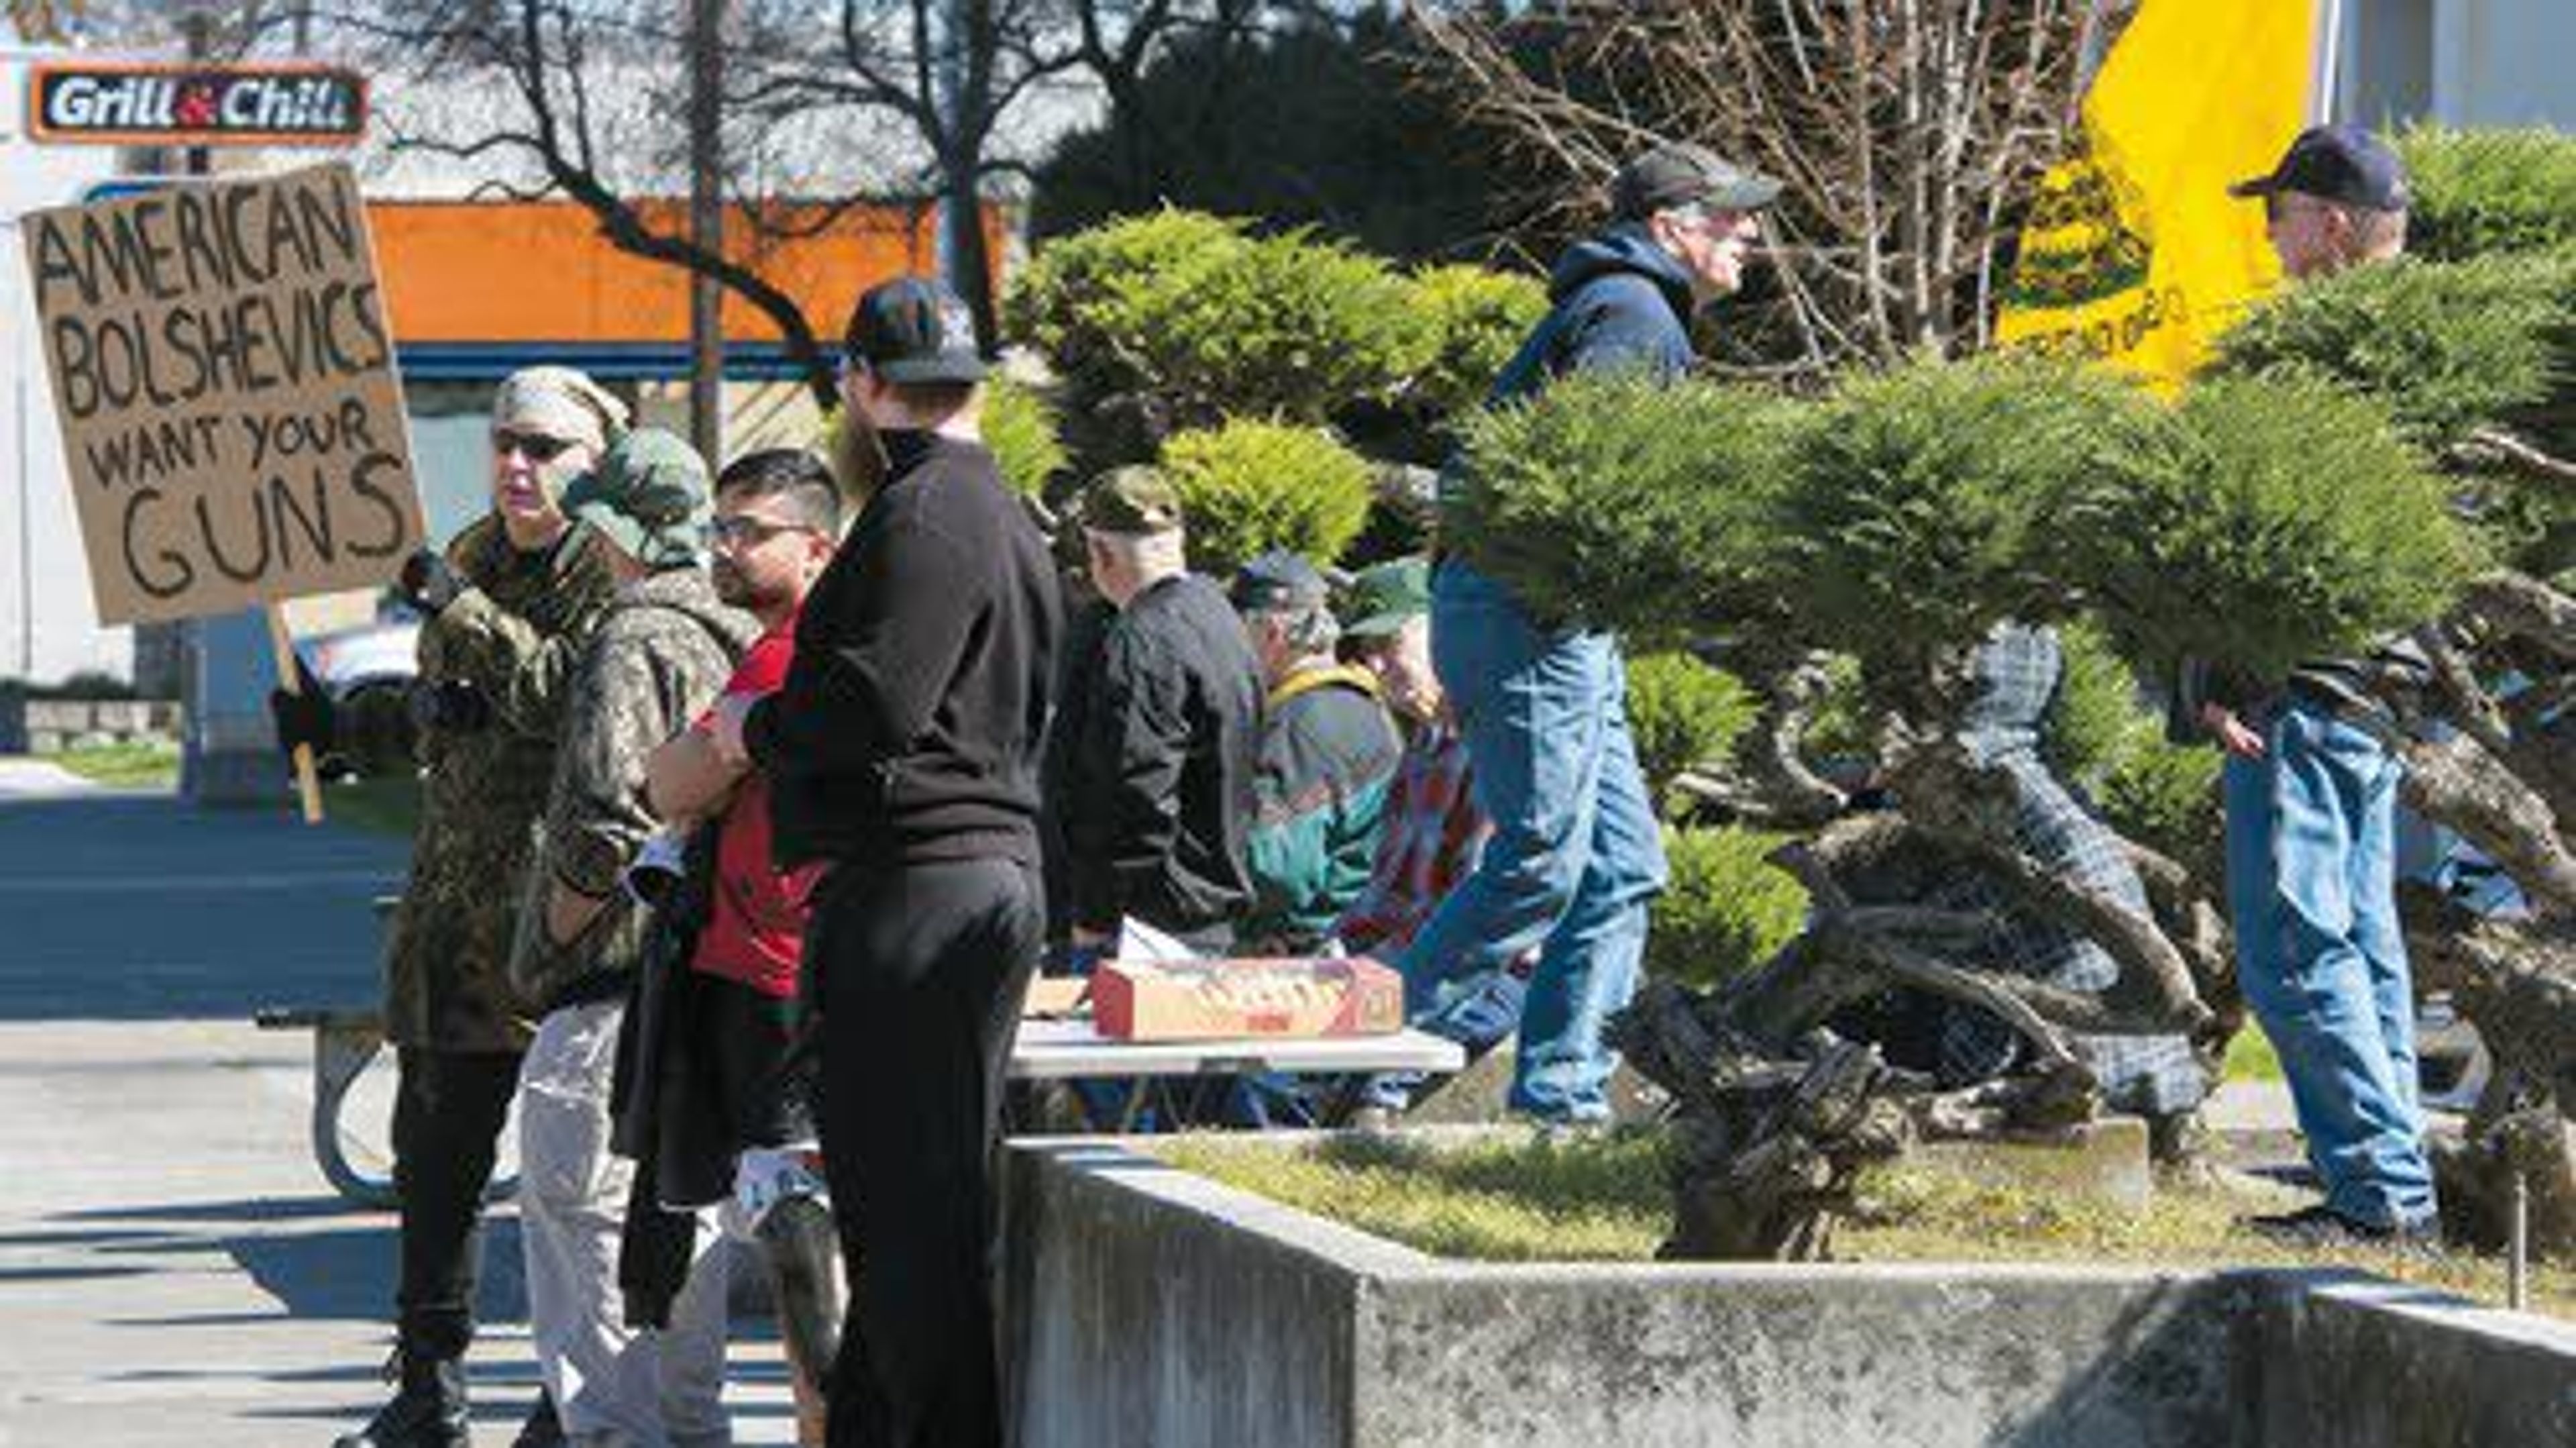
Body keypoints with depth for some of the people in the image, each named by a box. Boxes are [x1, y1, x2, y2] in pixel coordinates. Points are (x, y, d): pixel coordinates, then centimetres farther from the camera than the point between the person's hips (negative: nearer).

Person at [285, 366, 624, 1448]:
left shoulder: (613, 576, -7)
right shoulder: (475, 557, 16)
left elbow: (567, 694, -23)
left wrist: (461, 611, -24)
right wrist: (340, 726, 15)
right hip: (455, 903, 7)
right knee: (435, 1152, 9)